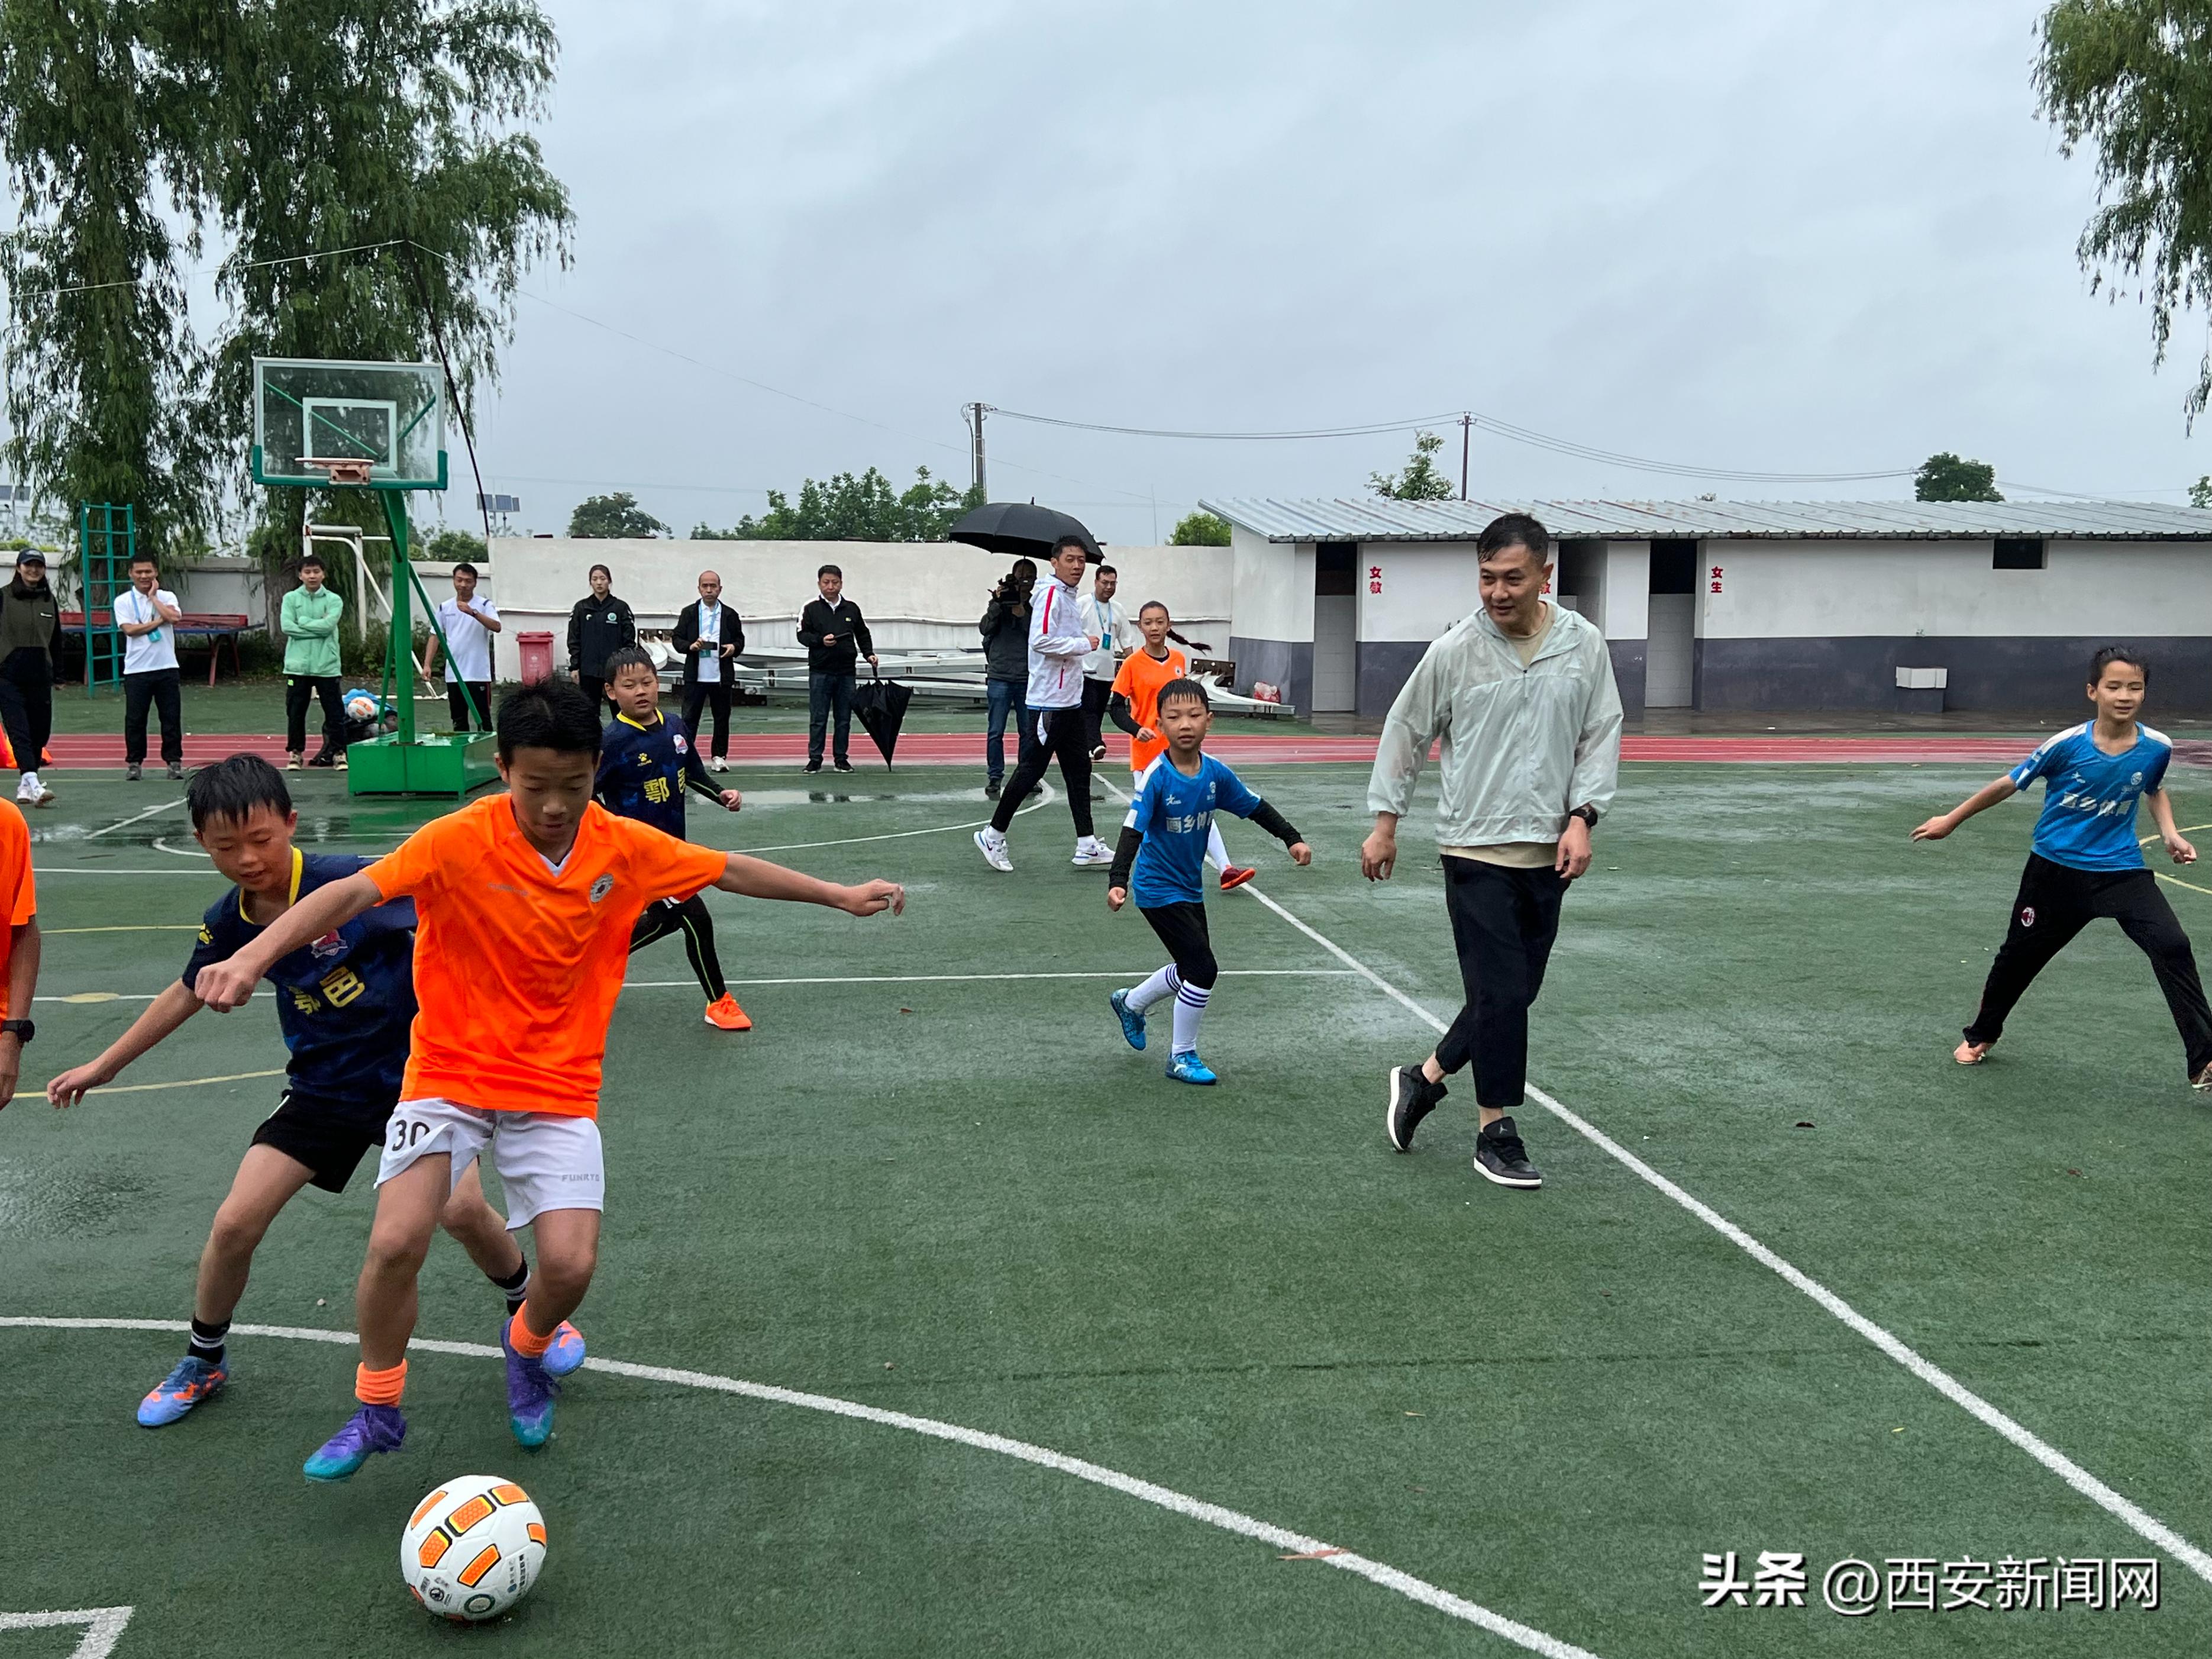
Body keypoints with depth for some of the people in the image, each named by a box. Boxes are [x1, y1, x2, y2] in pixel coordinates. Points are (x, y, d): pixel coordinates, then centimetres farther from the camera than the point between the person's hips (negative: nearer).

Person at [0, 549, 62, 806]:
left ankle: (24, 785, 18)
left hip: (41, 676, 5)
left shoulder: (49, 600, 11)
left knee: (40, 732, 7)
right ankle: (33, 784, -24)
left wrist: (57, 672, 18)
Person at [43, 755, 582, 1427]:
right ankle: (203, 1362, 26)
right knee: (234, 1225, -3)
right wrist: (105, 1064, 22)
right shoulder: (228, 924, -7)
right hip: (321, 1087, 4)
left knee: (462, 1208, -17)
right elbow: (189, 991, 13)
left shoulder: (352, 881, -24)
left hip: (411, 1073, -4)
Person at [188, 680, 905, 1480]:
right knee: (395, 1243, -17)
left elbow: (731, 870, 8)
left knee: (571, 1264, -11)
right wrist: (252, 958, -42)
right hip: (449, 1073, -2)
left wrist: (841, 894, 13)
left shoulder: (626, 846, -6)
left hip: (558, 1088, 2)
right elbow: (350, 893, -27)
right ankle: (377, 1410, 12)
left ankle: (526, 1347, 28)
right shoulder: (458, 842, -17)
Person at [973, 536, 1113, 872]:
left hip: (1070, 701, 10)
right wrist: (1084, 644, -17)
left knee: (1079, 769, 10)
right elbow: (1041, 641, -24)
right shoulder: (1051, 594, -14)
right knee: (1031, 769, -4)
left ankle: (1086, 845, 14)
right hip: (1047, 702, -10)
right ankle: (993, 835, 8)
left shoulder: (1072, 597, 15)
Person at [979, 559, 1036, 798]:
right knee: (996, 732, 0)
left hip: (1028, 679, 1)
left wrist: (1022, 614, -16)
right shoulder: (1000, 602, 5)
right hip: (999, 677, -1)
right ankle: (994, 778, 6)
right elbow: (985, 628, -6)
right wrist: (997, 603, -16)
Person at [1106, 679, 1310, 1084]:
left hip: (1190, 888, 7)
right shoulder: (1156, 777, -22)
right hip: (1159, 890, -7)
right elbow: (1133, 830, -28)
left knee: (1191, 969, 21)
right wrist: (1118, 881, -40)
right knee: (1203, 970, -11)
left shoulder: (1216, 773, -6)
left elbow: (1255, 807, 8)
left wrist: (1293, 839, 3)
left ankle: (1131, 1003, 48)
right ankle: (1182, 1057, 8)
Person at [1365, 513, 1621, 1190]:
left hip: (1548, 854, 4)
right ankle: (1496, 1134, 8)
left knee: (1515, 992, 9)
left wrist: (1581, 817, -4)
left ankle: (1424, 1079, 28)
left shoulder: (1585, 646, 1)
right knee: (1500, 993, -6)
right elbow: (1406, 731, 4)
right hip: (1476, 850, -4)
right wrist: (1385, 823, 6)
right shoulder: (1456, 649, -7)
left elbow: (1602, 735, 7)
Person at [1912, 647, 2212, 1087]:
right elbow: (2009, 784, -5)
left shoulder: (2157, 747, -11)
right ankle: (1981, 1035, 40)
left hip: (2121, 869, 1)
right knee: (2019, 955, 14)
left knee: (2173, 947, -19)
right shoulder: (2068, 744, -19)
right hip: (2057, 869, -1)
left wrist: (2169, 833, -3)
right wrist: (1951, 820, 2)